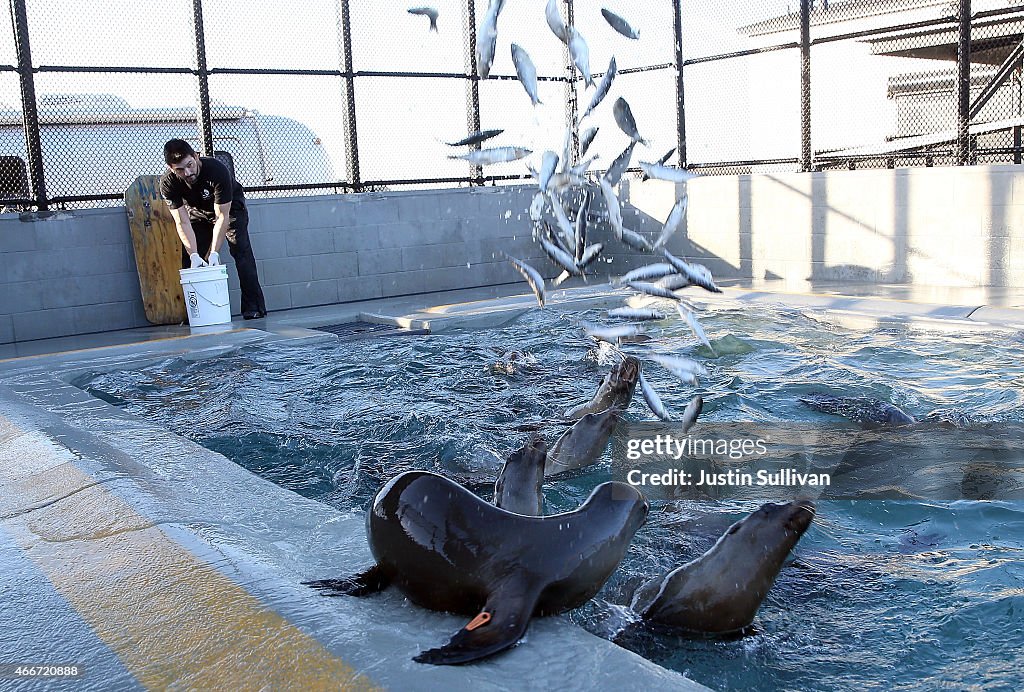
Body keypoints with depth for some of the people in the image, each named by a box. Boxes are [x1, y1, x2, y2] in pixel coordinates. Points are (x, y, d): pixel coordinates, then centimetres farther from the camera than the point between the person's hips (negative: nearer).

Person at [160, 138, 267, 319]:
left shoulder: (217, 170, -38)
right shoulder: (168, 184, -29)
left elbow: (222, 216, -35)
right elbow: (182, 222, -27)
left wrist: (214, 252, -40)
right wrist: (194, 255, -38)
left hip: (230, 207, -3)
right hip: (197, 212, 3)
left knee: (240, 249, -18)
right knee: (188, 258, -7)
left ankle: (253, 307, -18)